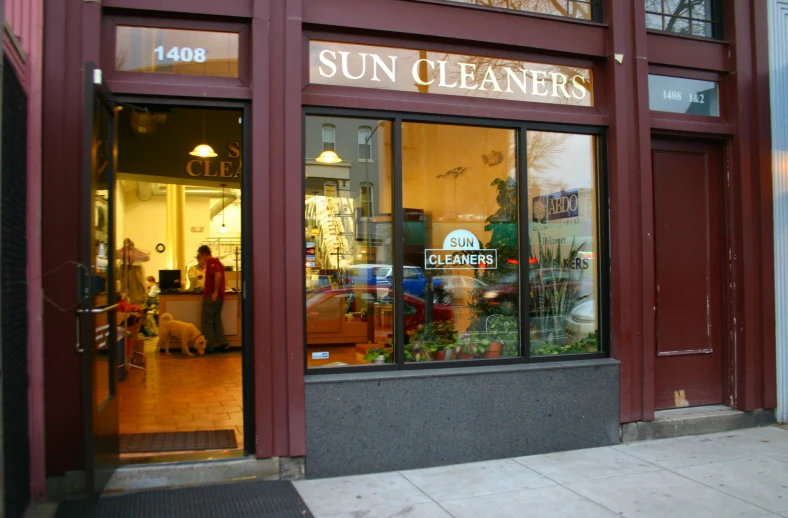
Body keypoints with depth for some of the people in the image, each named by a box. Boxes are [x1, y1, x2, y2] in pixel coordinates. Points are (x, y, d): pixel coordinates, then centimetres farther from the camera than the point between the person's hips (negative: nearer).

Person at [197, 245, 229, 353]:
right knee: (217, 320, 13)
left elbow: (218, 275, -25)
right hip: (219, 296, 9)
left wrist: (215, 292, -25)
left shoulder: (211, 262, -11)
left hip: (211, 296, -9)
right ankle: (223, 344, 9)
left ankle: (209, 347, 1)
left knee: (207, 321, -2)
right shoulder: (217, 262, 19)